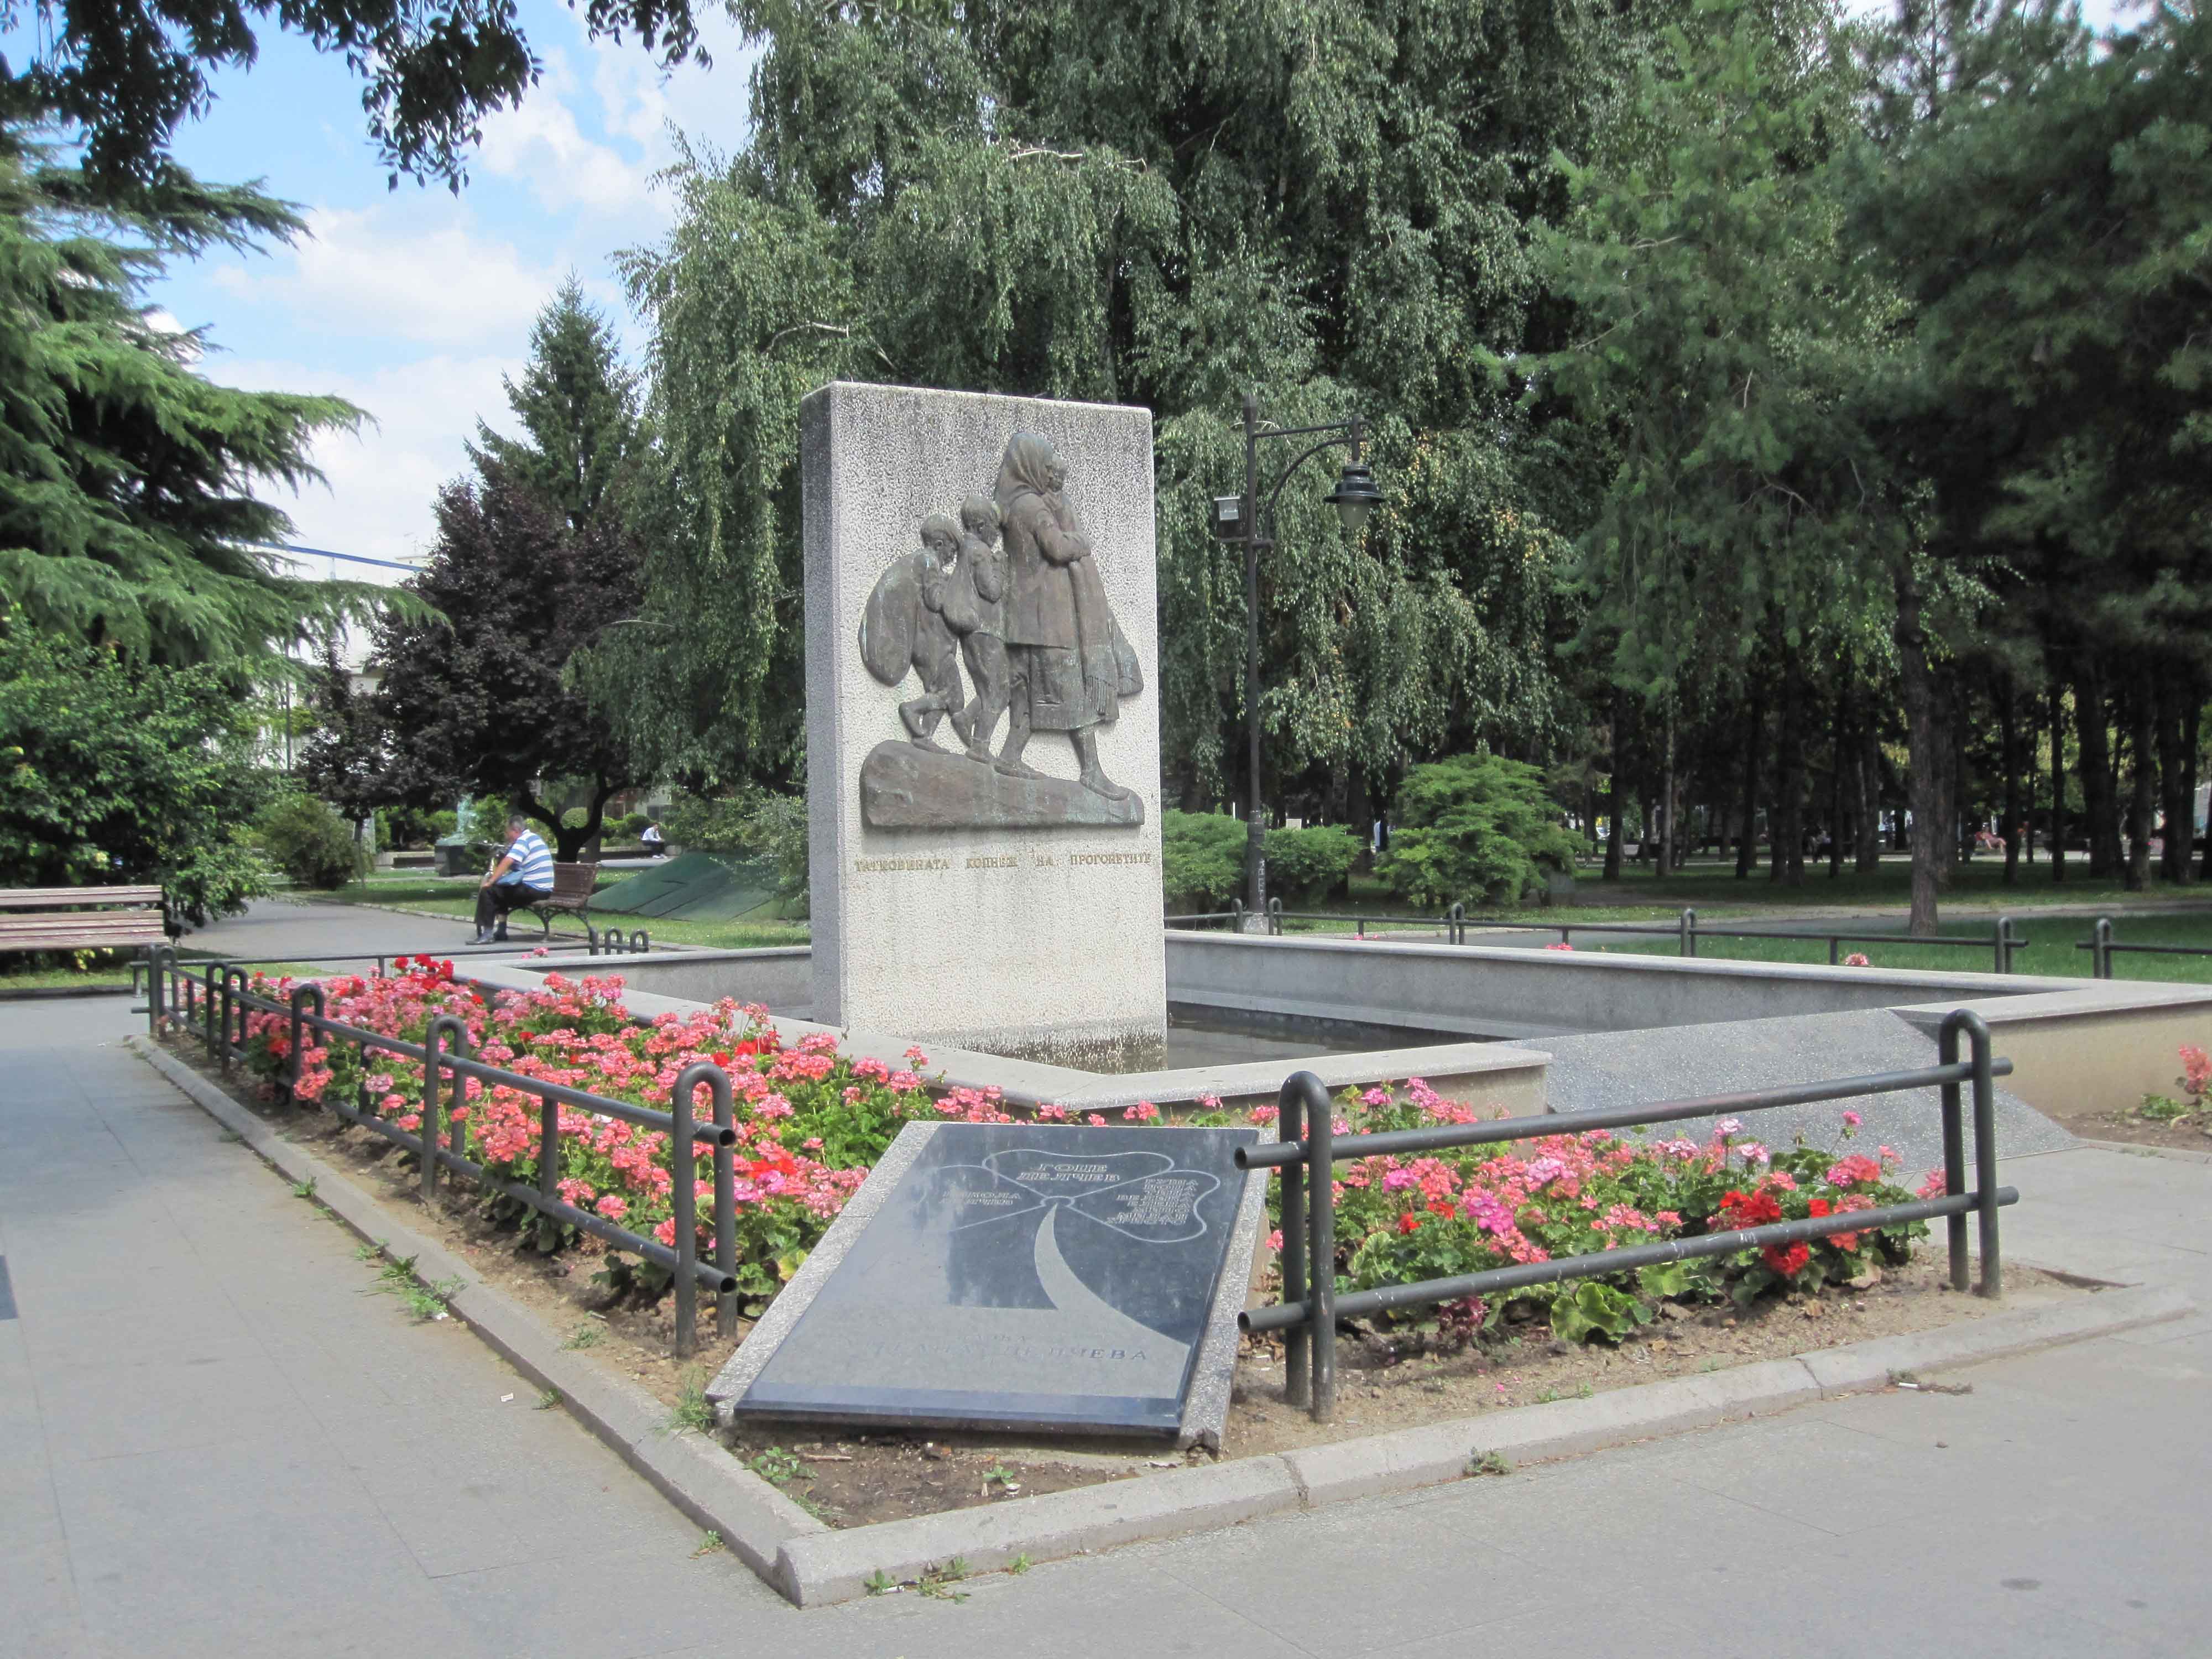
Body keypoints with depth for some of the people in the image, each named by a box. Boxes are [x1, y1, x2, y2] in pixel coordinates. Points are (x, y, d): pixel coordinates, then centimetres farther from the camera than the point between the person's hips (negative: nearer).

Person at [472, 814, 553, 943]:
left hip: (532, 890, -10)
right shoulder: (535, 838, 20)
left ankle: (486, 934, -8)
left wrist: (490, 882, -18)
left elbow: (507, 862, -20)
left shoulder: (524, 840, -10)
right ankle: (501, 932, 22)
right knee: (499, 892, 26)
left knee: (487, 891, -7)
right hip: (545, 890, 10)